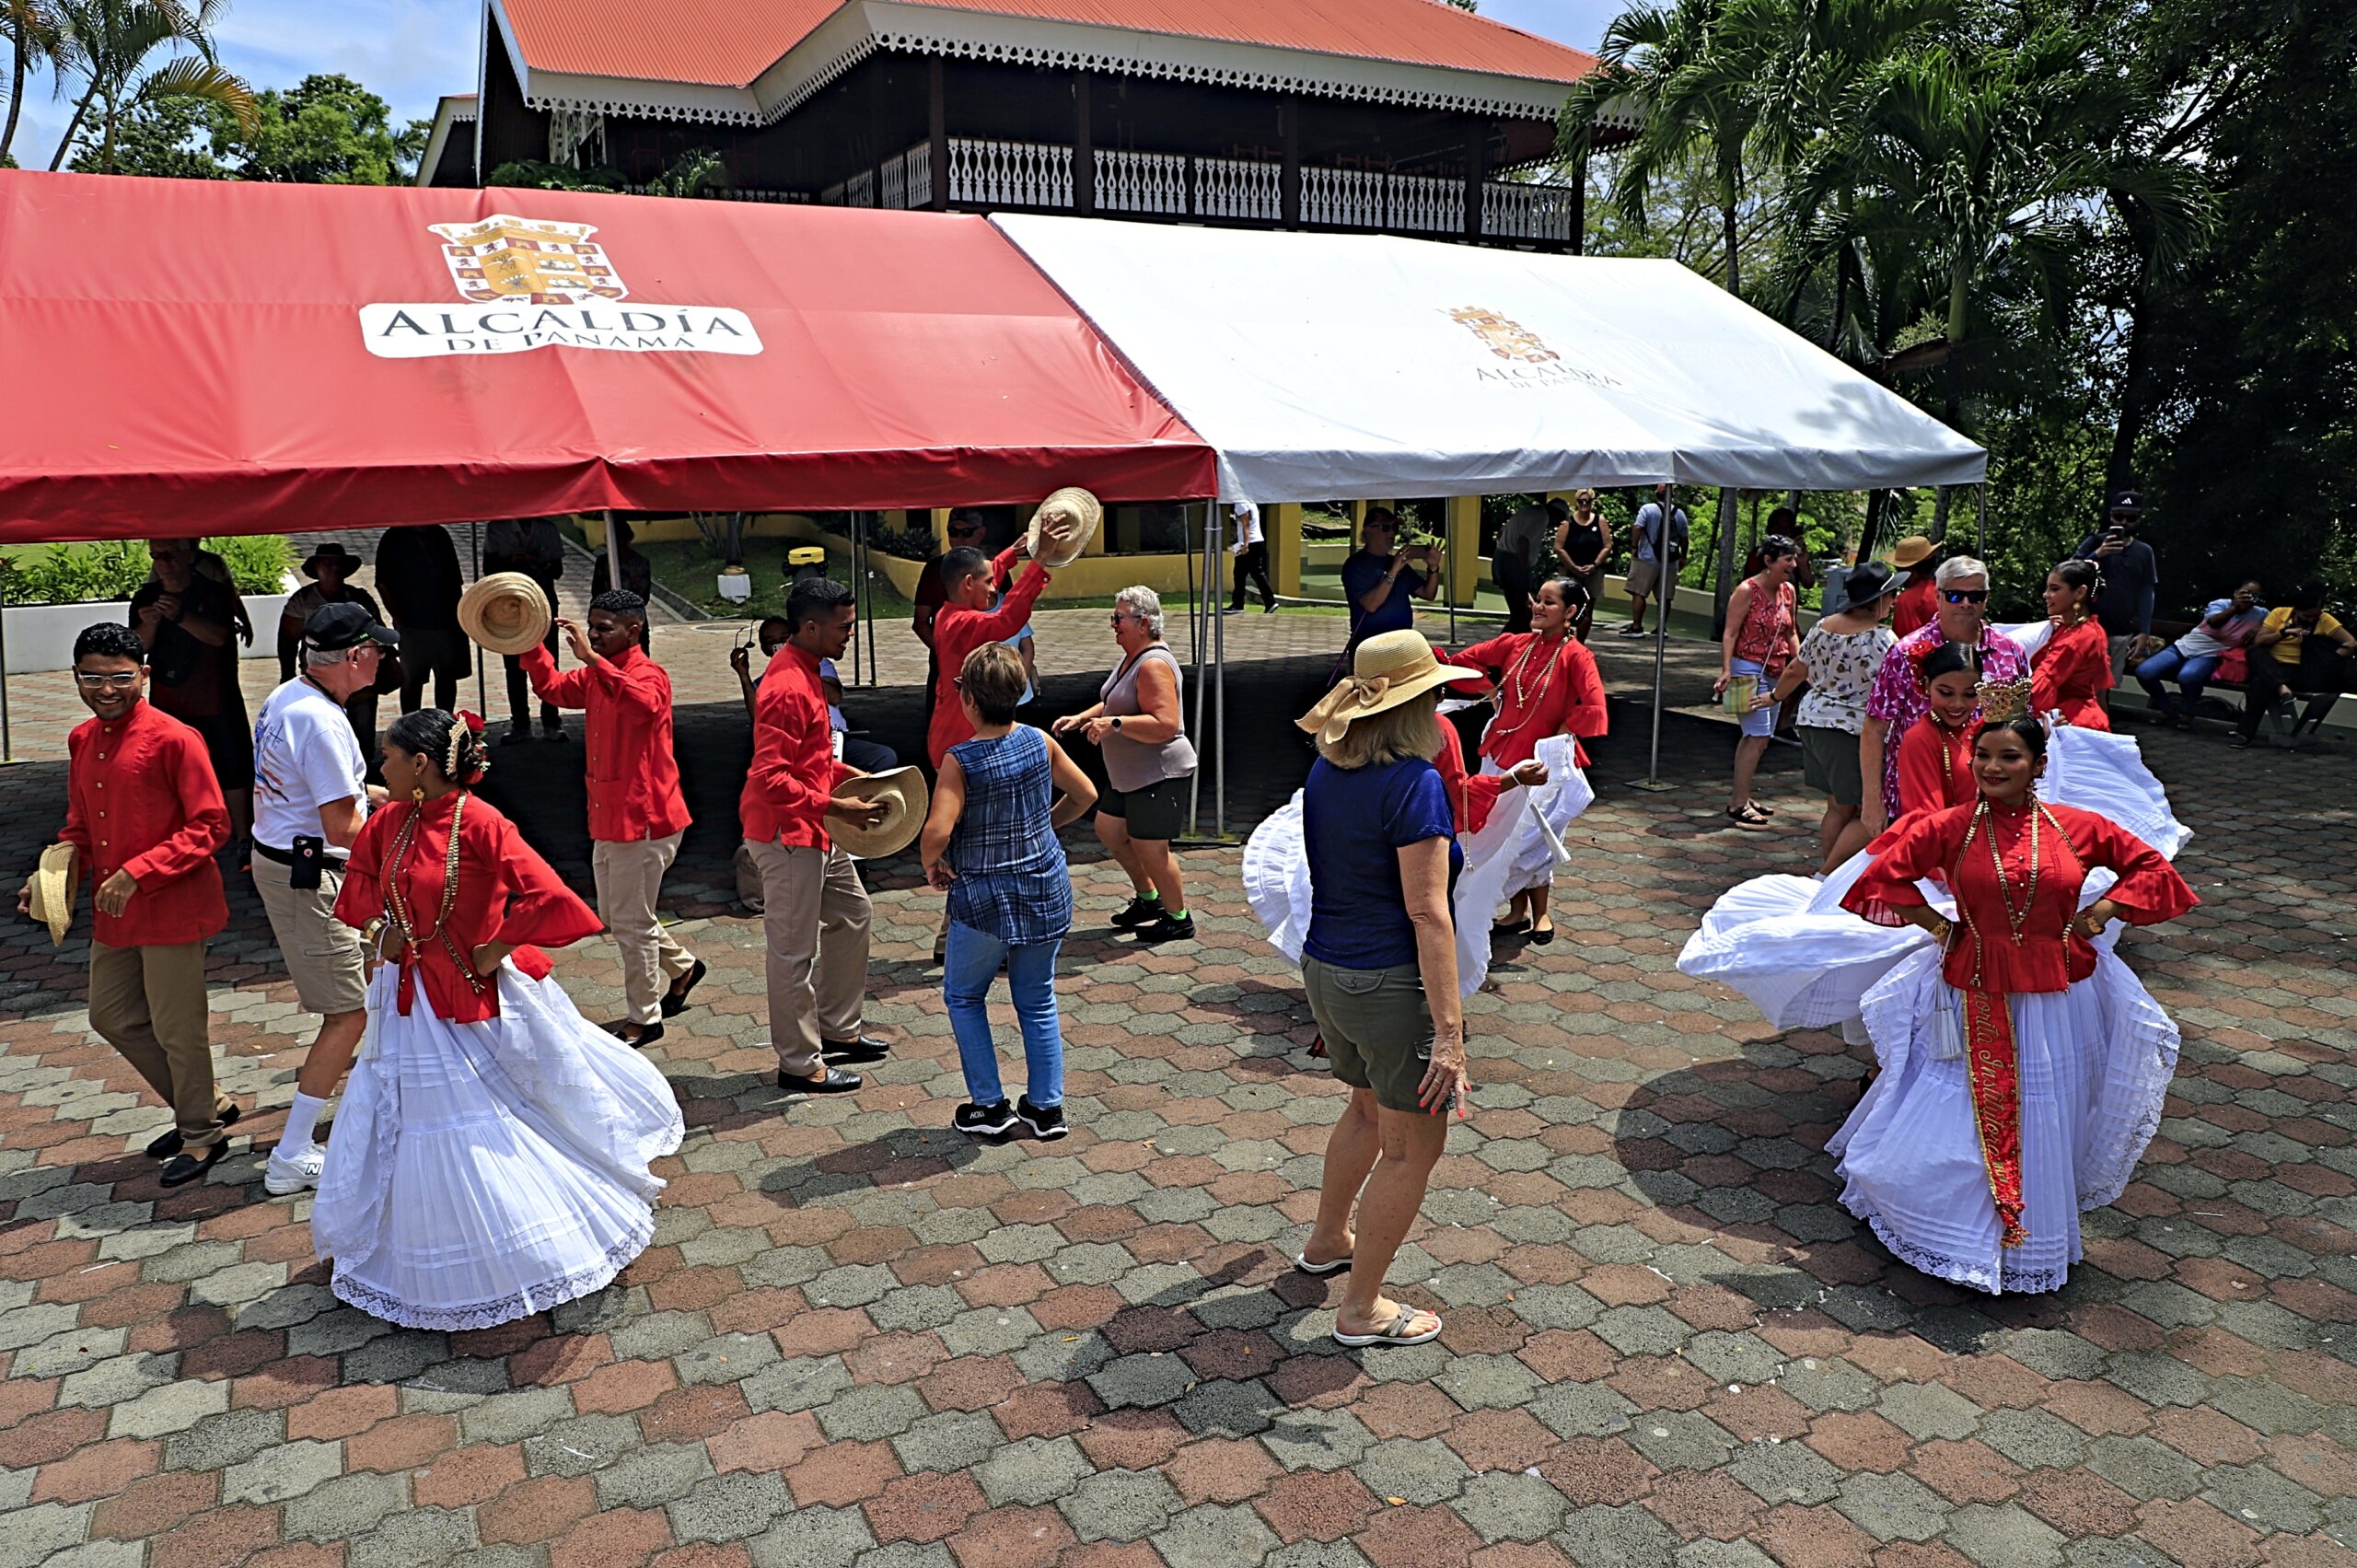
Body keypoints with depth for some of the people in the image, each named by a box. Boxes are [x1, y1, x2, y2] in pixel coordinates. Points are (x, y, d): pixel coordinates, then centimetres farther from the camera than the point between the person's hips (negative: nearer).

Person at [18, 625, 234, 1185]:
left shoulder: (174, 740, -16)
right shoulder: (82, 741, 8)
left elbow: (211, 826, -18)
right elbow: (81, 826, 19)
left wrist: (137, 873, -23)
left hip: (171, 910, -8)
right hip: (113, 913, 9)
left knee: (176, 1028, 3)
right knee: (112, 1016, 18)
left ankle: (202, 1134, 23)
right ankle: (205, 1103, 34)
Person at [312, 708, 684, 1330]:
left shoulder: (480, 824, -24)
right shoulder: (392, 822, -3)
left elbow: (548, 897, -32)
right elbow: (361, 872, 17)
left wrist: (498, 947, -20)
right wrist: (380, 927, 0)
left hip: (478, 995, -6)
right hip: (415, 994, 6)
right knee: (426, 1116, 16)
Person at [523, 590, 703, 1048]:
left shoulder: (649, 674, -17)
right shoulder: (597, 676, 12)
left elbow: (643, 703, -39)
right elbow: (553, 688, 23)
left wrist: (592, 657, -43)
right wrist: (530, 645, 8)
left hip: (644, 819, -10)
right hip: (608, 818, 10)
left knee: (632, 922, -1)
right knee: (613, 916, 20)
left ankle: (644, 1019, 13)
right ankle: (682, 967, 39)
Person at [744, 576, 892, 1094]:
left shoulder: (804, 673, 9)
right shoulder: (788, 689, -23)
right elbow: (771, 778, -28)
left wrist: (850, 775, 10)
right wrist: (837, 807, -27)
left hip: (813, 831, 11)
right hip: (787, 836, -11)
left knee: (852, 914, 21)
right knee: (795, 951, 0)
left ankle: (838, 1030, 33)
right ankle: (801, 1065, 13)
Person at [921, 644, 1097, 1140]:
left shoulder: (960, 761, -18)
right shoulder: (1040, 743, -4)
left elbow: (937, 832, -27)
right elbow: (1085, 794, 8)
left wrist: (933, 865, -8)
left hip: (984, 901, -4)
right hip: (1046, 893, 4)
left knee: (963, 997, 17)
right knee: (1038, 1002, 17)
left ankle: (989, 1107, 18)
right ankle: (1046, 1107, 22)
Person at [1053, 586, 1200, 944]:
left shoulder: (1154, 664, -22)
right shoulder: (1131, 658, 10)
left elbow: (1166, 725, -31)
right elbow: (1115, 703, 24)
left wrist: (1115, 724, -35)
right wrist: (1081, 718, 10)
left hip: (1158, 774, -11)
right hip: (1128, 774, 11)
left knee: (1149, 846, -4)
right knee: (1109, 830, 19)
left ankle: (1179, 919, 14)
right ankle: (1148, 898, 34)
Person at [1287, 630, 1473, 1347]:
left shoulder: (1325, 770, 5)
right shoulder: (1414, 782, -20)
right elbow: (1427, 912, -23)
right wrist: (1449, 1032, -22)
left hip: (1324, 969, 8)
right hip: (1390, 984, -8)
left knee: (1371, 1107, 30)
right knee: (1413, 1146, 8)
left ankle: (1328, 1241, 47)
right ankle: (1361, 1309, 18)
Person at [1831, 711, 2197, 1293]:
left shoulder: (2078, 827, -3)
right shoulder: (1949, 828, -7)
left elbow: (2151, 866, 8)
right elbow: (1884, 876, -1)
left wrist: (2099, 913, -3)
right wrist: (1936, 924, -4)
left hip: (2057, 1003, 1)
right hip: (1975, 1000, -1)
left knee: (2045, 1122, 13)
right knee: (1961, 1116, 4)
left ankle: (2034, 1235, 35)